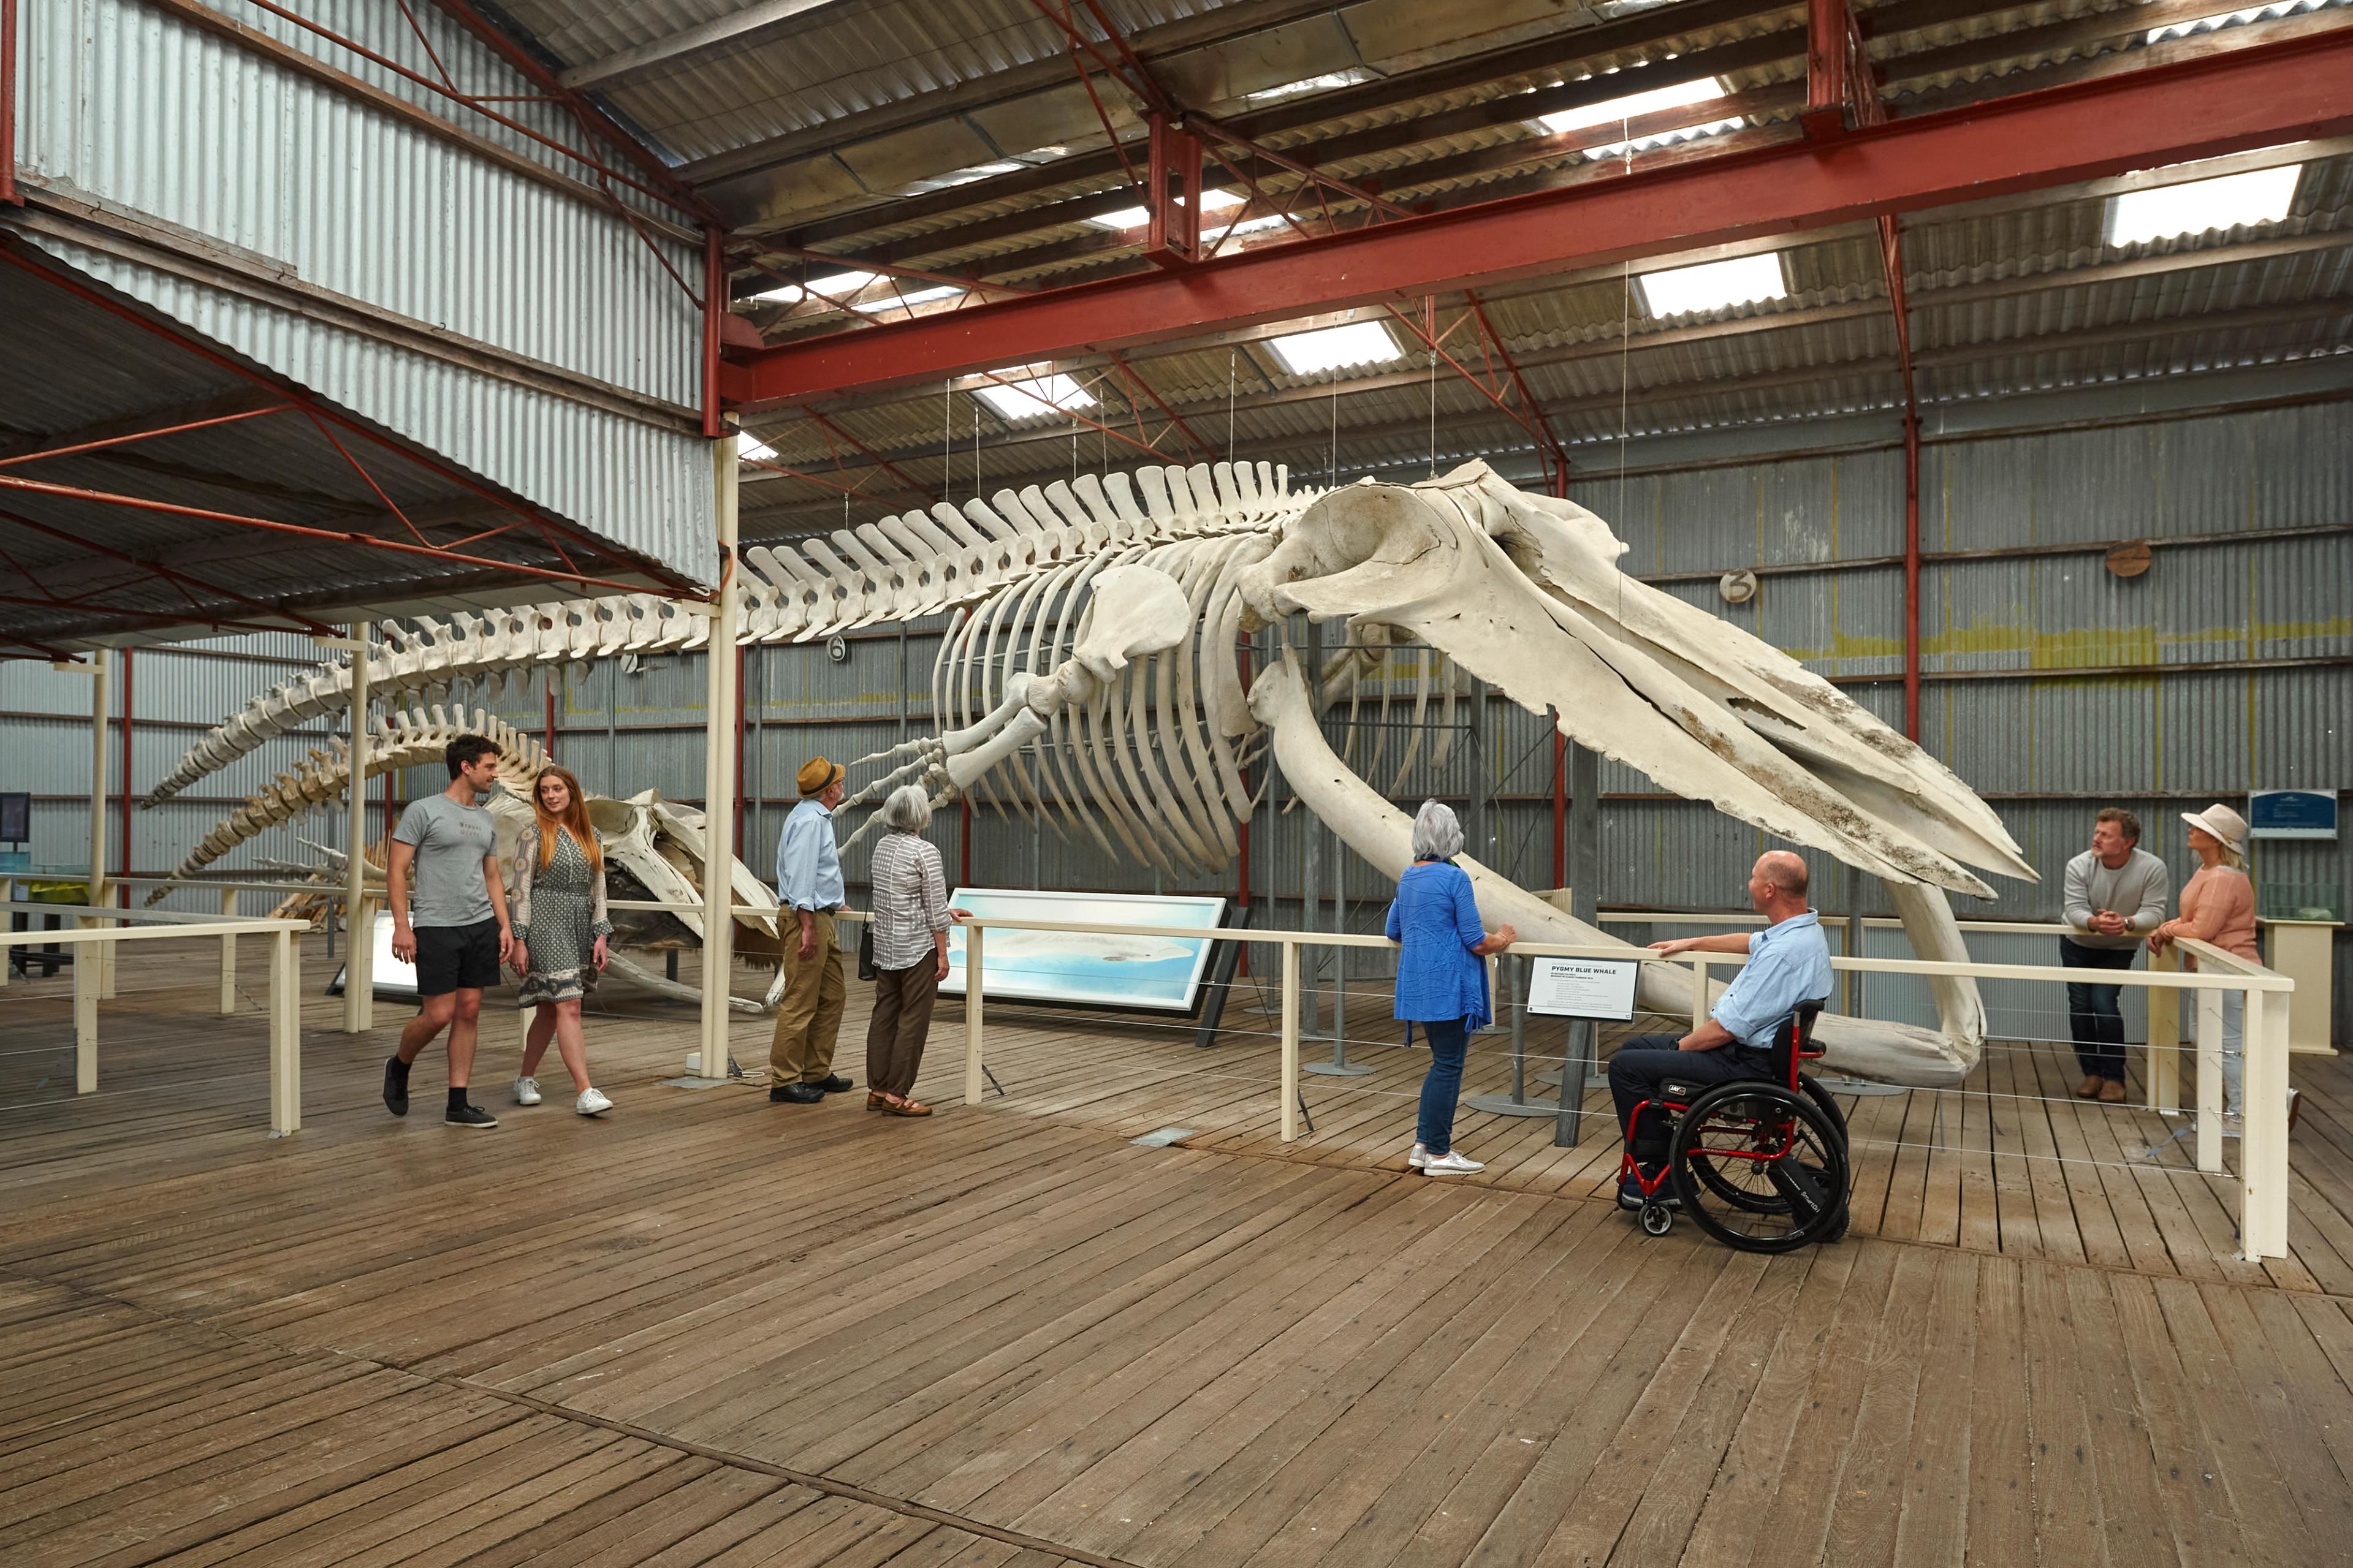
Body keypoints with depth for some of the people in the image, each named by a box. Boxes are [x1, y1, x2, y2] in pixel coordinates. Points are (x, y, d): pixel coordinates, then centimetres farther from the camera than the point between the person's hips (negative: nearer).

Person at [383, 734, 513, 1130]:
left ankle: (458, 1106, 10)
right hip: (436, 929, -6)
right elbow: (396, 870, -8)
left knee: (468, 1012, 5)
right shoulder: (423, 811, -6)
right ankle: (399, 1068, 25)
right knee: (439, 1015, -7)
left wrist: (505, 925, 8)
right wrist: (402, 925, -15)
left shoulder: (487, 821, 14)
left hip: (481, 927, 6)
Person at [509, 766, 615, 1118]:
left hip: (580, 929, 6)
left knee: (549, 1010, 12)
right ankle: (585, 1092, -18)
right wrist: (519, 940, -9)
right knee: (569, 1007, -14)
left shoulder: (590, 836, 12)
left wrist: (601, 936, 5)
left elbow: (598, 889, 12)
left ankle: (526, 1079, 27)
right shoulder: (534, 834, -1)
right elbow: (521, 889, -4)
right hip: (546, 926, -5)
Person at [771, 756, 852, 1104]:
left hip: (822, 918, 11)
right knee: (800, 1002, -8)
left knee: (832, 997, 14)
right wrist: (808, 927, -24)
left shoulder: (818, 818, 18)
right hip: (808, 918, -11)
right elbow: (801, 875, -21)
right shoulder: (809, 820, -15)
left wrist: (833, 904, 40)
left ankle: (817, 1072, 21)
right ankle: (784, 1081, -3)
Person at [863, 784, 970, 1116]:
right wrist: (943, 954, -9)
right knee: (913, 1021, 0)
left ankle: (877, 1090, 18)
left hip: (885, 945, 8)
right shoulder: (925, 852, -16)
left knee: (884, 1016, 12)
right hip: (917, 948, -8)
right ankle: (897, 1095, 4)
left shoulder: (882, 847, 8)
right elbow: (934, 910, -15)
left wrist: (946, 910, 24)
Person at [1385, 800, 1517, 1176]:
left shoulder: (1408, 878, 10)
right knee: (1448, 1066, 1)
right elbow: (1476, 943, -14)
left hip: (1418, 985, 8)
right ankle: (1439, 1154, 7)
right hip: (1449, 986, -8)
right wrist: (1501, 940, 5)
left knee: (1443, 1063, 17)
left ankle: (1424, 1145, 17)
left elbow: (1394, 933, 20)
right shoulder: (1455, 878, -14)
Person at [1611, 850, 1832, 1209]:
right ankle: (1661, 1160, 19)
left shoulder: (1784, 952, -28)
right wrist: (1690, 944, 36)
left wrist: (1682, 1046, -9)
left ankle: (1662, 1174, 3)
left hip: (1744, 1064, -11)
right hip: (1745, 1049, 11)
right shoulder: (1803, 928, 5)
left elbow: (1729, 1028, -26)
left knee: (1625, 1066, -8)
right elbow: (1751, 941, 29)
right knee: (1634, 1048, 16)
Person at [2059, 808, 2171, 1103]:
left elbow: (2154, 913, -25)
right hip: (2077, 946, 2)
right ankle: (2092, 1073, 18)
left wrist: (2126, 923, -46)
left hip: (2118, 949, -2)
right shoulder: (2079, 866, -21)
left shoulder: (2152, 868, -22)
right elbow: (2074, 910, -25)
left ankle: (2114, 1077, -1)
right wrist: (2095, 923, -48)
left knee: (2105, 1004, -14)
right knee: (2080, 1006, 3)